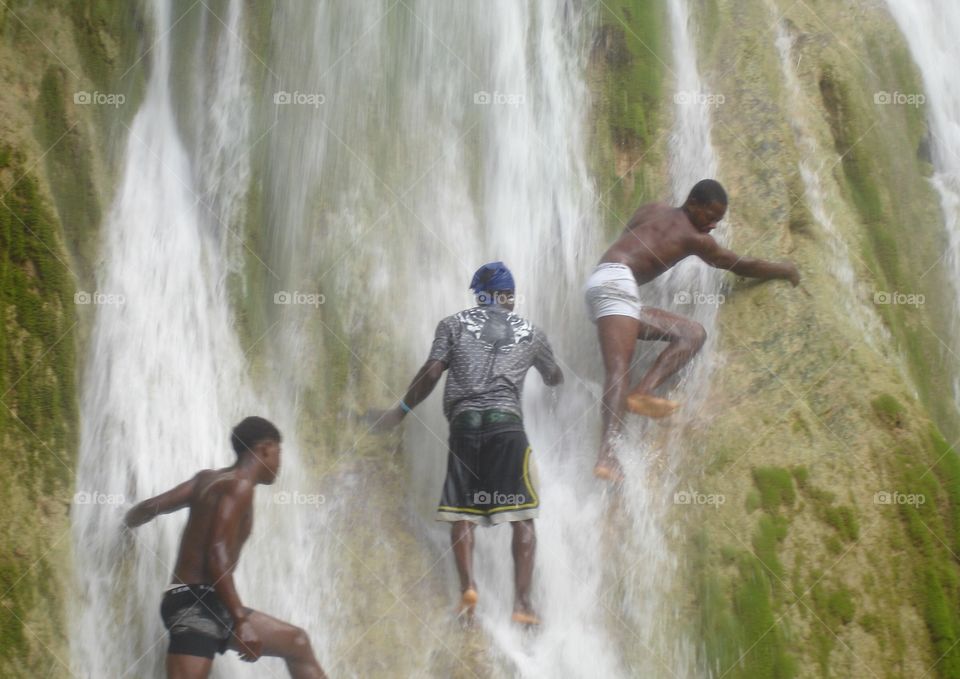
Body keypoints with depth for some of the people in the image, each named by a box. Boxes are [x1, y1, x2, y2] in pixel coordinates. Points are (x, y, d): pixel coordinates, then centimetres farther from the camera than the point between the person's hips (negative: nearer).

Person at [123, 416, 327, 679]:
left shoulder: (208, 478, 16)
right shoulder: (239, 485, -10)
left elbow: (151, 507, 13)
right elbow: (217, 555, -20)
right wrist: (241, 620, -21)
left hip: (209, 605, 10)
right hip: (196, 605, -10)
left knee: (296, 642, 20)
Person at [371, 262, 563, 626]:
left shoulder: (454, 324, 13)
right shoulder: (530, 332, 17)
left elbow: (431, 373, 4)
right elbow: (555, 379, 31)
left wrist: (401, 411, 15)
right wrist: (553, 376, 55)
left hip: (464, 421, 1)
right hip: (507, 422, 0)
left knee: (462, 513, 4)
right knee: (522, 516, 0)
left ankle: (468, 586, -17)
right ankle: (522, 601, -9)